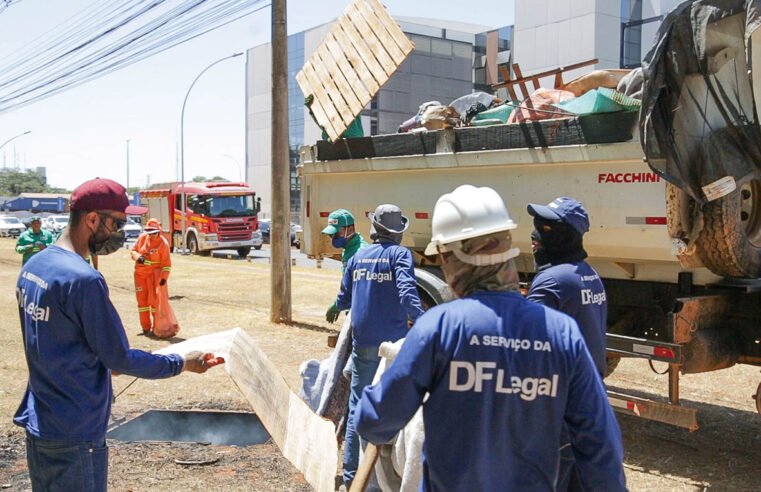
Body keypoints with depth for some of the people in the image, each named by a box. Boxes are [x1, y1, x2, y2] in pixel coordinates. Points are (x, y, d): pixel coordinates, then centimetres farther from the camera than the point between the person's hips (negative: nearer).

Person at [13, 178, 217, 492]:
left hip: (37, 423, 9)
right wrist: (182, 364, -6)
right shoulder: (84, 280, -23)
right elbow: (120, 358, -17)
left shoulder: (32, 266, 5)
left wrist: (104, 362, 20)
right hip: (75, 435, -9)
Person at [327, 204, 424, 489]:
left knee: (358, 407, 9)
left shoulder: (359, 256, 9)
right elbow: (406, 291, -21)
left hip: (363, 343, 4)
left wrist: (336, 308, 42)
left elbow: (346, 294, 20)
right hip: (393, 342, -3)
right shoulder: (400, 254, -5)